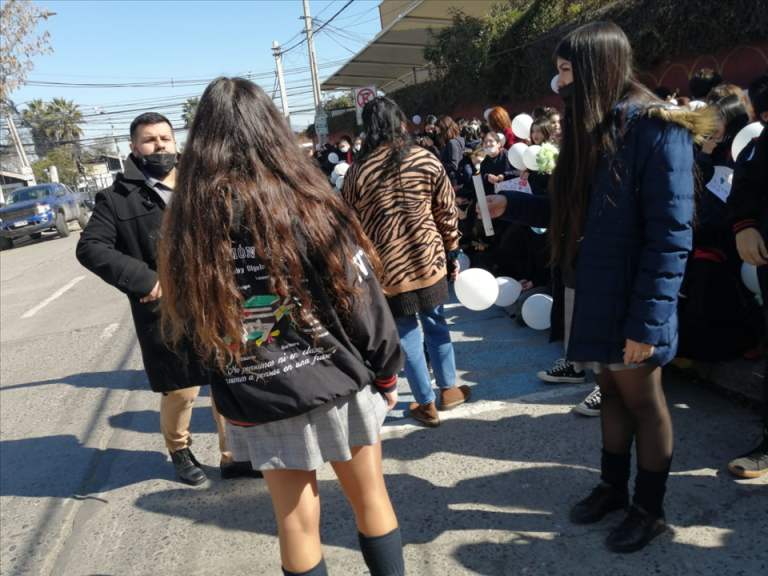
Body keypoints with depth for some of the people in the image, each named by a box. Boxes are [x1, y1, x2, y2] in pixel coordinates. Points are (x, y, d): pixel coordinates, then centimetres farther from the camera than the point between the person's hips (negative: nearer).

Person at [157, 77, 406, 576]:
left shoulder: (186, 222, -6)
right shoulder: (307, 203, -15)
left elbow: (187, 319, 3)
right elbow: (361, 297, -11)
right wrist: (386, 370, 2)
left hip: (255, 402, 2)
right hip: (337, 384, -2)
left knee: (296, 520, 18)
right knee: (371, 499, 19)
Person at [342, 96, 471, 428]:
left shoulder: (358, 170, -8)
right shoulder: (427, 161, -4)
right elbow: (447, 211, 1)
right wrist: (452, 250, 14)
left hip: (387, 266, -2)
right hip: (428, 259, 2)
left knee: (407, 336, 9)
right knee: (436, 326, 19)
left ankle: (426, 405, 20)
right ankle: (448, 390, 33)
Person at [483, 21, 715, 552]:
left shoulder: (655, 131, -16)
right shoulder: (588, 129, 10)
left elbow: (670, 237, -20)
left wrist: (646, 320, -22)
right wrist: (512, 204, 8)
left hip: (628, 301, -7)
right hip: (588, 294, 7)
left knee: (642, 399, 9)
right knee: (612, 391, 19)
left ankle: (651, 509, 30)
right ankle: (613, 487, 37)